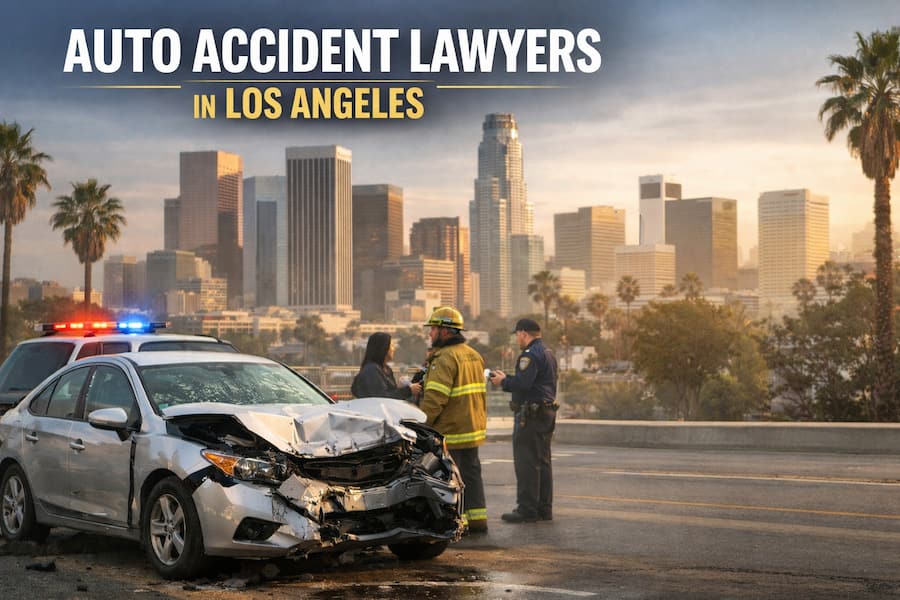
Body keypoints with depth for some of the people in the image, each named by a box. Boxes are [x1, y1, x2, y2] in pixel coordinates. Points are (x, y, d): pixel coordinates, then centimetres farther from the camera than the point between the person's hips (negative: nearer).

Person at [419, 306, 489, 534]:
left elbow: (434, 398, -23)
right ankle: (477, 521, 17)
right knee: (471, 474, 14)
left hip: (450, 432, -9)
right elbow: (482, 394, 20)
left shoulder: (445, 359, -17)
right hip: (473, 429, 9)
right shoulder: (474, 355, 14)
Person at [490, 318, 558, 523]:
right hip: (547, 412, 10)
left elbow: (522, 383, -24)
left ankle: (527, 509, -8)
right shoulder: (548, 354, 19)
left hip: (531, 414, -10)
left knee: (526, 462, -8)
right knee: (543, 461, 12)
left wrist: (503, 382, -7)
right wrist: (506, 379, 17)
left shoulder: (531, 355, -14)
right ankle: (544, 508, 15)